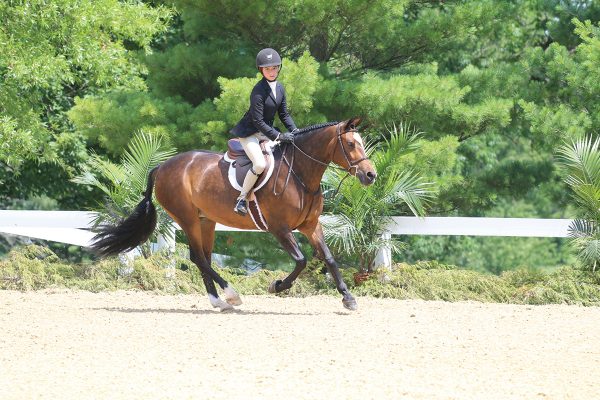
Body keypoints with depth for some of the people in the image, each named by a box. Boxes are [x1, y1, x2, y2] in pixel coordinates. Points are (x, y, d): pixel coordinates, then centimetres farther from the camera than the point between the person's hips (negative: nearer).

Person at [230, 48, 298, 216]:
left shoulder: (279, 88, 4)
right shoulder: (258, 91, -21)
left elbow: (284, 114, 12)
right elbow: (258, 121, -23)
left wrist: (294, 130, -5)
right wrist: (278, 136, -25)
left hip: (267, 132, 8)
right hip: (249, 133, -8)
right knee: (260, 164, -28)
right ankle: (242, 198, -14)